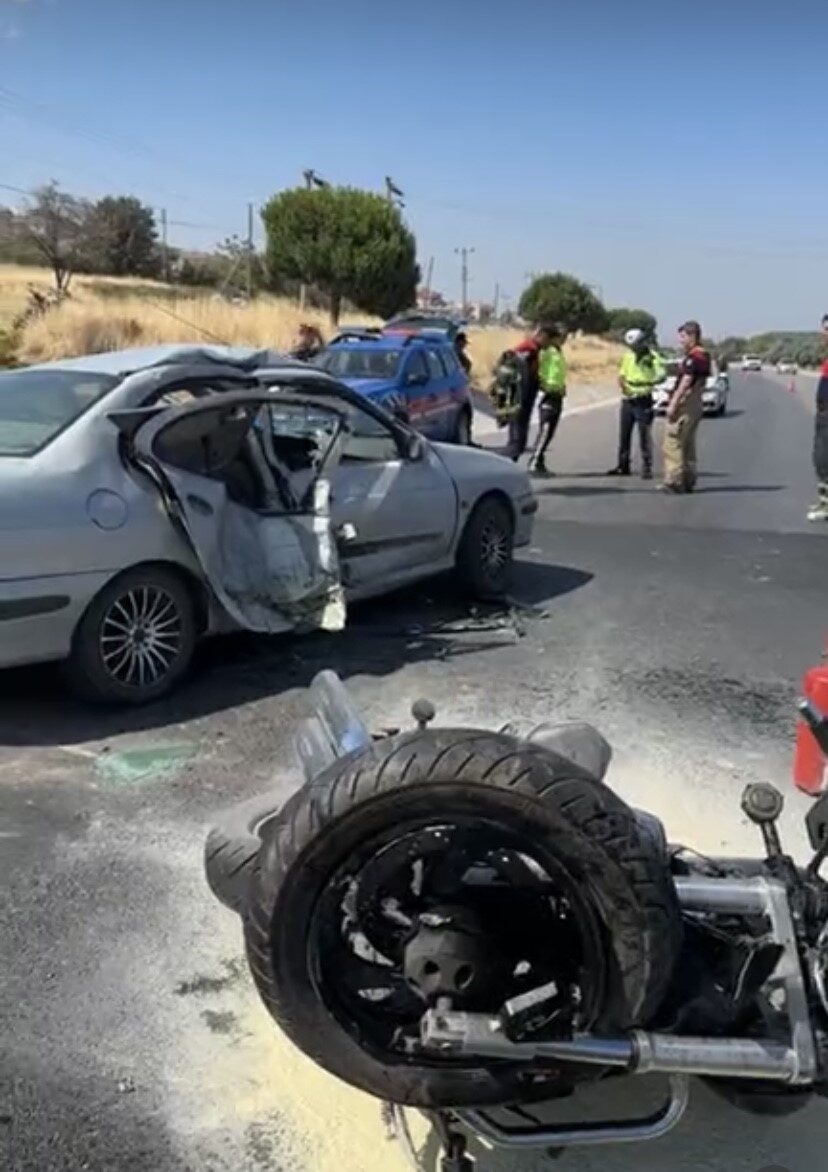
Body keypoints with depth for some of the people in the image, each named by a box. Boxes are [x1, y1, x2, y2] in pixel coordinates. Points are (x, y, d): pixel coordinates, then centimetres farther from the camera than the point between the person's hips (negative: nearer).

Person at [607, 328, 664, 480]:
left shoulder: (652, 357, -8)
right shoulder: (628, 355, 9)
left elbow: (661, 375, -18)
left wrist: (651, 383, -37)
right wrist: (623, 386, -7)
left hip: (643, 400, -6)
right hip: (628, 400, 6)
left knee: (645, 435, -5)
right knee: (624, 434, 11)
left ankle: (647, 467, -1)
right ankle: (623, 466, 21)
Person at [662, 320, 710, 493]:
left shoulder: (693, 356, -16)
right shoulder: (704, 355, 16)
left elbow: (686, 382, -22)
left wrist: (673, 404, -22)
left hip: (685, 405, -10)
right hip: (696, 405, 10)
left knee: (673, 443, -8)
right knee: (688, 444, 14)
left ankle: (674, 481, -10)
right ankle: (688, 482, 17)